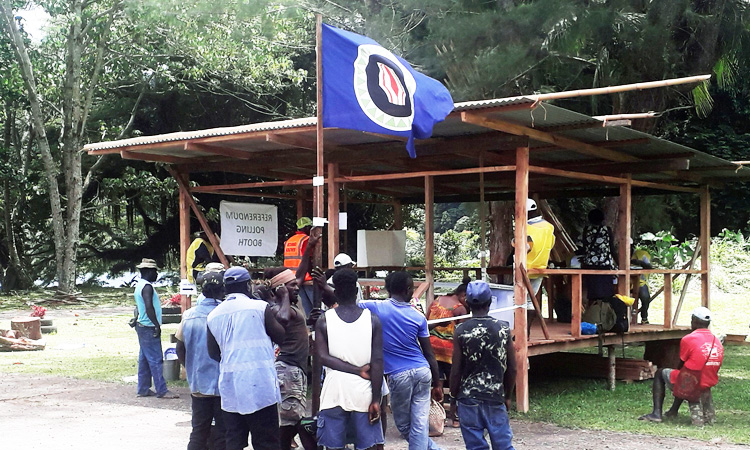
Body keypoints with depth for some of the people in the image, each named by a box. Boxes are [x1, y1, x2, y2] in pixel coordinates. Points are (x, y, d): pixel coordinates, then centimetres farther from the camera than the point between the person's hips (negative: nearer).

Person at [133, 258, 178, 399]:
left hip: (142, 327, 10)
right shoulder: (147, 287, -16)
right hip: (148, 328, -10)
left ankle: (143, 389, 17)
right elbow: (149, 307, -27)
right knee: (156, 360, -8)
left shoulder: (139, 285, 16)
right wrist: (157, 325, -22)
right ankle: (162, 390, -6)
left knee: (144, 359, 13)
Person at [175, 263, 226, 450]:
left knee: (198, 434, 13)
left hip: (198, 385, 4)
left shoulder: (189, 315, -2)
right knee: (223, 435, 5)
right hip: (224, 385, -4)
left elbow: (180, 350, 6)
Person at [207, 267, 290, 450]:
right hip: (259, 385, -4)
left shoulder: (213, 315, 7)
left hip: (229, 388, 5)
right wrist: (285, 299, 17)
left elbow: (213, 353, 12)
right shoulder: (260, 307, -6)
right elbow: (280, 336, 7)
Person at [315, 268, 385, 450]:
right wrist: (376, 400, -4)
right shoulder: (372, 320, -1)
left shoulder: (324, 320, 0)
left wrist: (358, 370, -8)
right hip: (363, 394, 0)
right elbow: (377, 363, -6)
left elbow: (323, 357, -9)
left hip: (334, 393, 0)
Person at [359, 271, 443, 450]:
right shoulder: (418, 316, 2)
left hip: (399, 375, -3)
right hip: (423, 372, 3)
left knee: (404, 425, 14)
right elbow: (429, 354, 4)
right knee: (420, 425, 4)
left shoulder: (377, 308, -7)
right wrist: (437, 383, 10)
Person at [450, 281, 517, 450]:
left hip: (469, 398, -1)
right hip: (496, 398, 2)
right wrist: (507, 396, 15)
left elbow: (456, 371, -7)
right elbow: (512, 368, 2)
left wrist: (454, 396, 7)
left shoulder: (461, 331, -8)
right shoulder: (503, 329, -2)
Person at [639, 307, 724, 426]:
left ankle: (657, 413, 7)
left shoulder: (688, 339, -13)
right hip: (708, 384, 6)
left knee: (660, 373, 19)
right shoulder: (718, 342, 5)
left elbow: (681, 365, -3)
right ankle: (673, 411, 26)